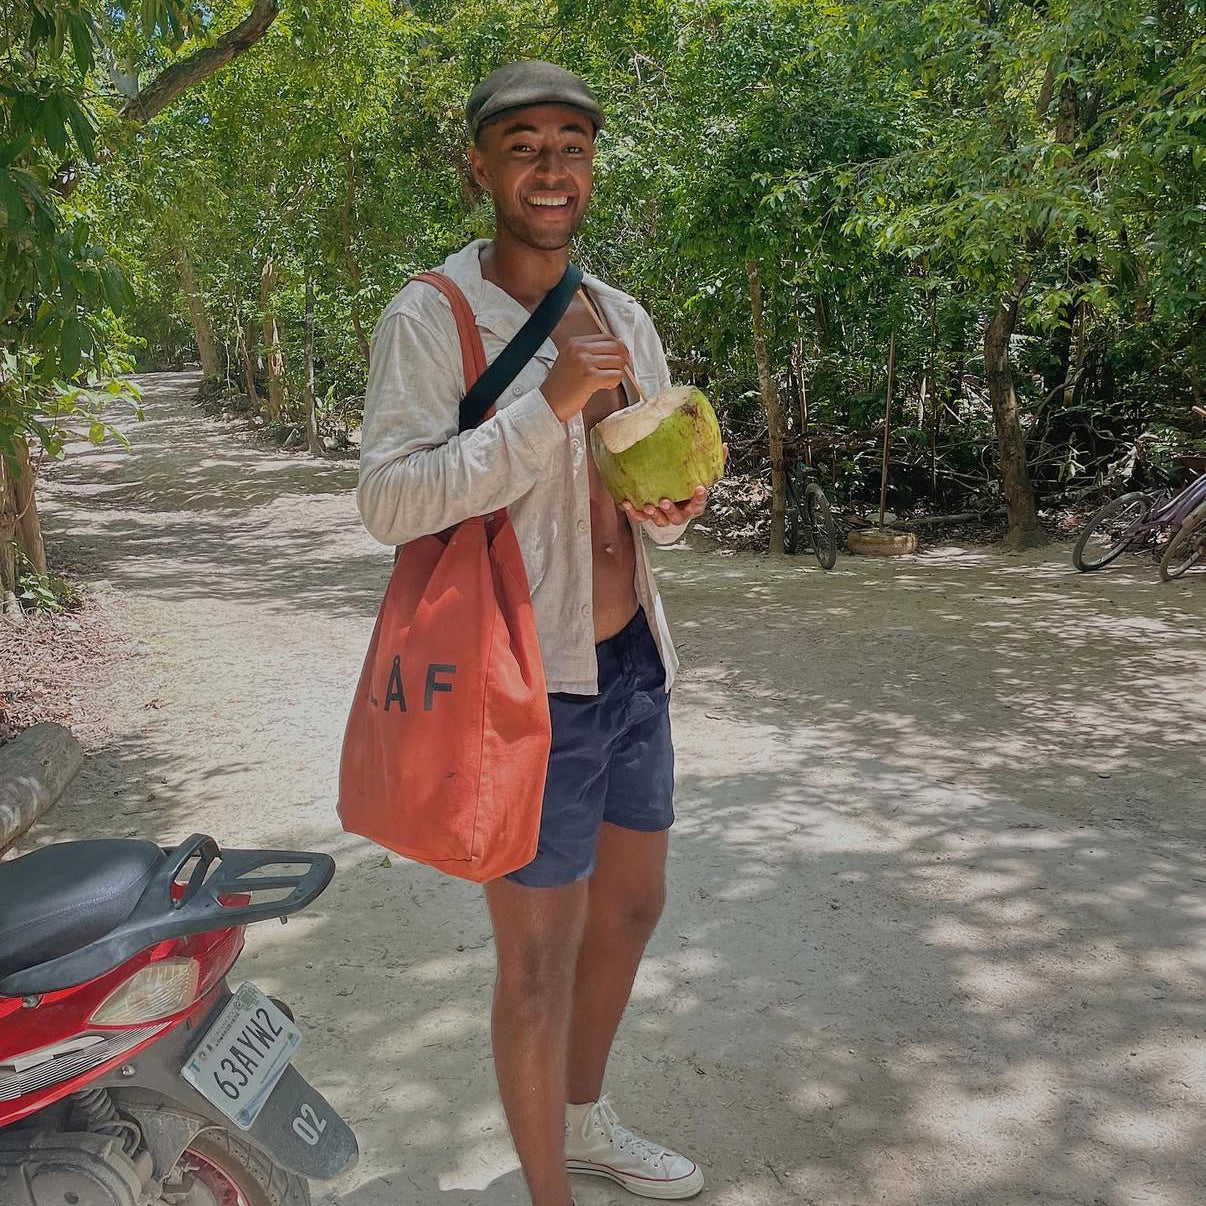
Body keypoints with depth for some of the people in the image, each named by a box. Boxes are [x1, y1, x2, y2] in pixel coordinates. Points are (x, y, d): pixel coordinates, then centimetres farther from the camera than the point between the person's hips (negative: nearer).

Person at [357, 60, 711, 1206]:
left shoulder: (623, 317, 10)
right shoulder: (429, 318, -11)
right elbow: (389, 500, -23)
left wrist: (673, 503, -7)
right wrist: (548, 404, -29)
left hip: (635, 664, 8)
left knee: (630, 906, 22)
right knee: (539, 964, 2)